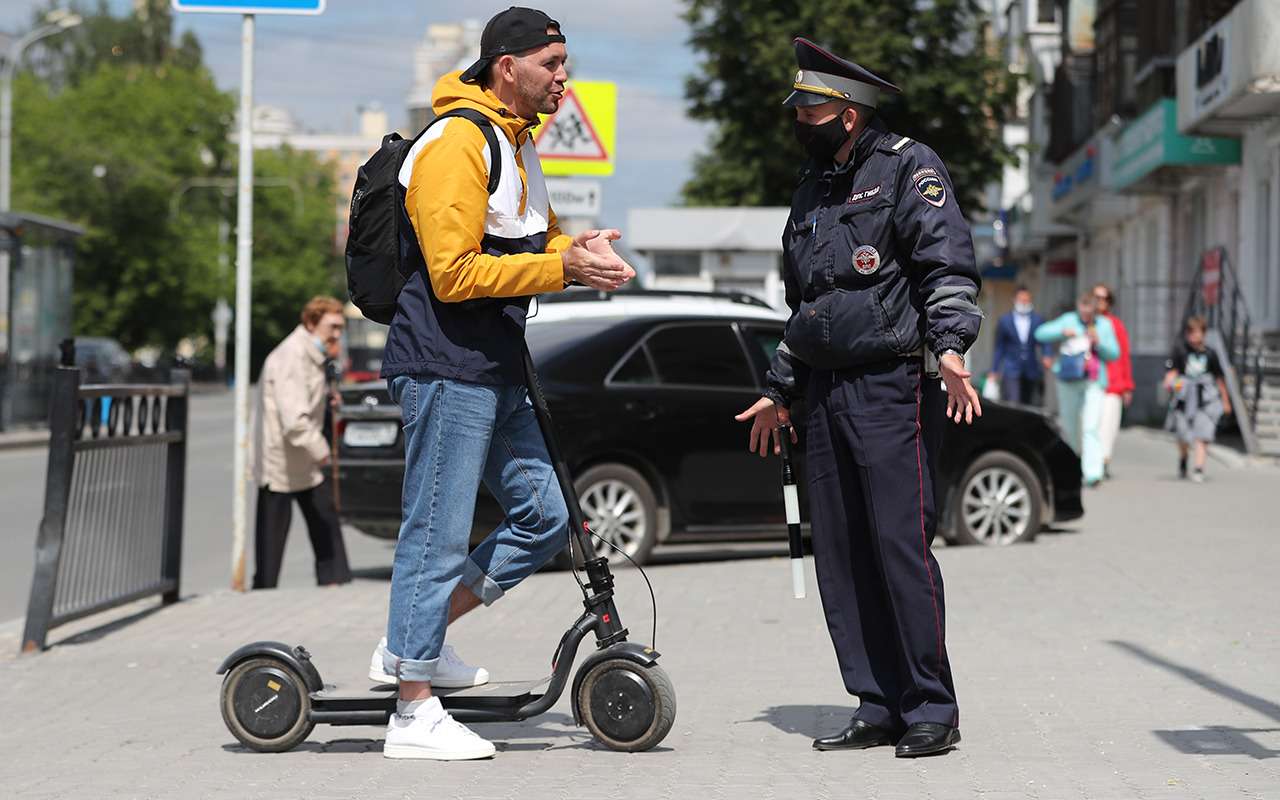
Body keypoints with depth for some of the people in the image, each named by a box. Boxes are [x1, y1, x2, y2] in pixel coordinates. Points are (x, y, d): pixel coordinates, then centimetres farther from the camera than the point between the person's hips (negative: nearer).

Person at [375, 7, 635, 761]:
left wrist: (579, 248, 5)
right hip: (446, 367, -10)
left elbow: (532, 240, 28)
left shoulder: (517, 141, 16)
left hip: (498, 372, 10)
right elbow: (455, 273, -20)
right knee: (438, 533, -5)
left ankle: (416, 640, 19)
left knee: (546, 516, 11)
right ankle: (416, 714, 2)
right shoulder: (456, 143, -15)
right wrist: (562, 267, -22)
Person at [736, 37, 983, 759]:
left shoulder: (909, 168, -2)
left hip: (892, 388, -8)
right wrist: (781, 393, 29)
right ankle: (879, 708, 12)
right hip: (825, 394, 8)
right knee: (841, 559, 5)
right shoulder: (814, 186, 22)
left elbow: (948, 266, -12)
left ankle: (932, 711, -2)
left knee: (902, 548, -10)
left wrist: (951, 347, -27)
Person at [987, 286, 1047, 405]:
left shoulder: (1038, 320, 7)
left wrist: (1046, 356, -13)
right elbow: (999, 347, 9)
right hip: (1011, 372, -2)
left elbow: (1044, 342, 8)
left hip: (1032, 372, 2)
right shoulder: (1004, 321, 6)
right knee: (1012, 405, -16)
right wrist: (994, 371, 7)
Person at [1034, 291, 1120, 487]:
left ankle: (1093, 472, -20)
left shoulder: (1104, 325, 10)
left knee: (1092, 427, -14)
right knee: (1069, 425, 7)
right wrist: (1063, 332, -13)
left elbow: (1114, 354, 9)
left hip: (1094, 382, -1)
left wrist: (1098, 342, -9)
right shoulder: (1068, 320, 7)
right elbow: (1041, 334, 2)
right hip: (1069, 380, 1)